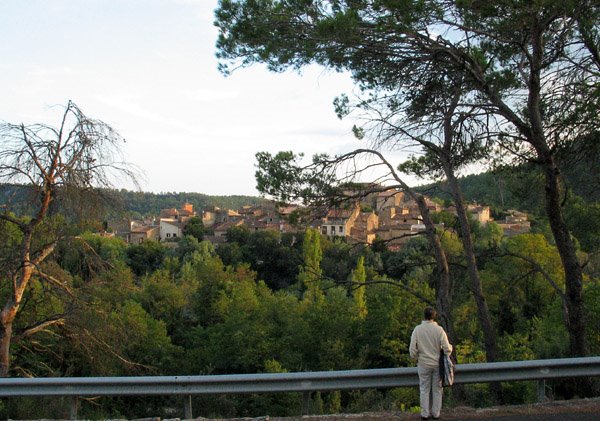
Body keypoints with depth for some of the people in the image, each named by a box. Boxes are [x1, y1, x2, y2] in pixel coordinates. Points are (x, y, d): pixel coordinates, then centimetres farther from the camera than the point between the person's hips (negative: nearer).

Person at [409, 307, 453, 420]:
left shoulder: (417, 329, -10)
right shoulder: (439, 329, -12)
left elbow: (412, 349, -10)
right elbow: (447, 349, -13)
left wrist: (415, 358, 9)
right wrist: (450, 347, 10)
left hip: (424, 365, 0)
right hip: (438, 364, 0)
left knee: (424, 389, 12)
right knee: (437, 389, 13)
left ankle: (425, 414, 15)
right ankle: (436, 413, 19)